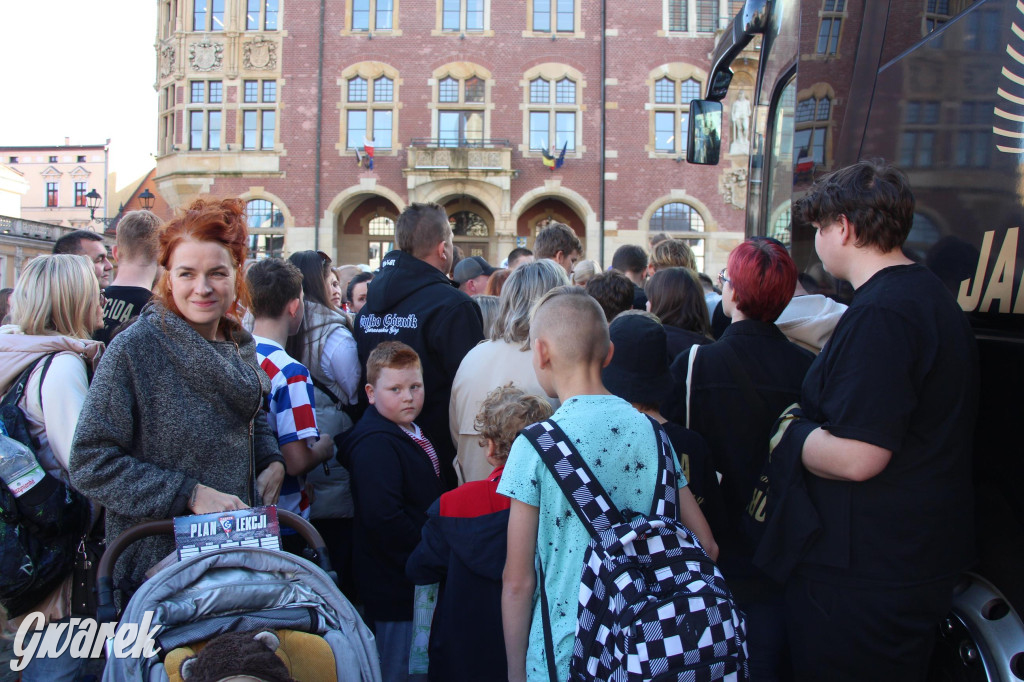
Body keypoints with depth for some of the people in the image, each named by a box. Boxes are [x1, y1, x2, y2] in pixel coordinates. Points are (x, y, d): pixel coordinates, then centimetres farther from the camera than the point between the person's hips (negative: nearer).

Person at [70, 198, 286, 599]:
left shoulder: (240, 347, 4)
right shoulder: (135, 348, -15)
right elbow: (91, 464, -16)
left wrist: (271, 461, 1)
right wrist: (191, 493, -22)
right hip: (157, 565, -5)